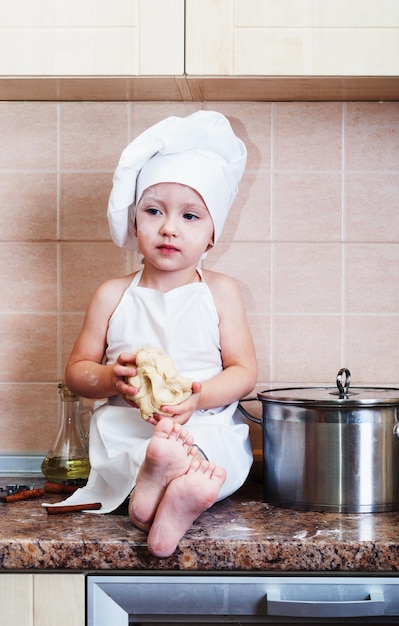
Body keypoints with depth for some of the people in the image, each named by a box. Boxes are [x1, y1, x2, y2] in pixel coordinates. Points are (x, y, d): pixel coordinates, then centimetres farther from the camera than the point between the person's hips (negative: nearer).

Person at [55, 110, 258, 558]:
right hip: (125, 433, 0)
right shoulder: (113, 296, 7)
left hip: (206, 430, 0)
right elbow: (76, 371, 10)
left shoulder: (220, 292, 5)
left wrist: (200, 396, -19)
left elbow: (244, 370, 2)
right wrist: (110, 379, -14)